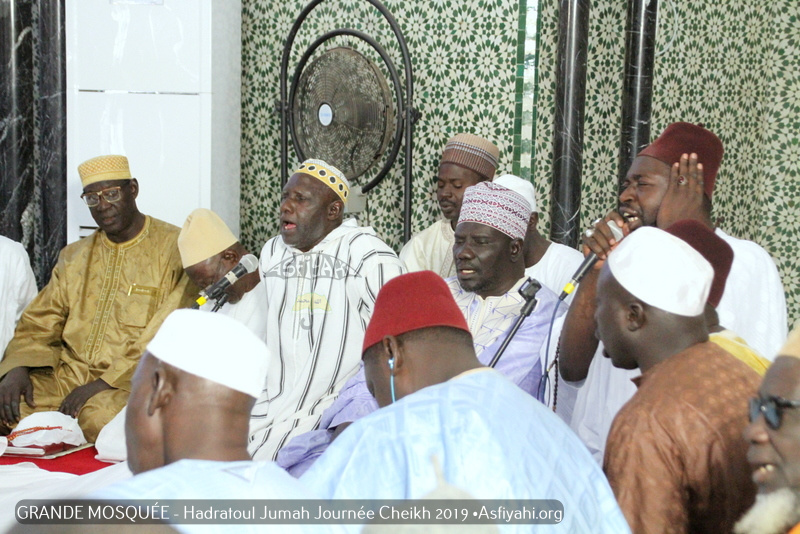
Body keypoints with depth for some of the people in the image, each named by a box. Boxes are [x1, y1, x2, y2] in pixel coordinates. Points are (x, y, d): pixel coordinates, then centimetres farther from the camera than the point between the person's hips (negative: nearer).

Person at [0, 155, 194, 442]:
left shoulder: (173, 249, -2)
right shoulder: (74, 256, 20)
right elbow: (38, 324, 17)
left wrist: (105, 383, -19)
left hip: (131, 382, -5)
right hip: (67, 374, 6)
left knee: (100, 415, -37)